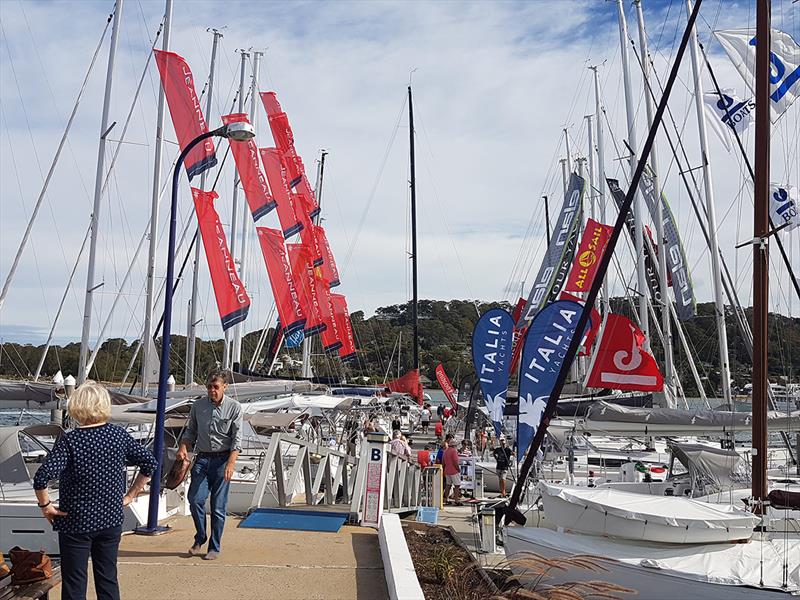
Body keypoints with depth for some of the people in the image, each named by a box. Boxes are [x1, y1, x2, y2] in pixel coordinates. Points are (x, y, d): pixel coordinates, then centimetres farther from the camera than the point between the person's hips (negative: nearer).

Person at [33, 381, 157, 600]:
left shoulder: (69, 440, -16)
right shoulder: (119, 435, -5)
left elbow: (42, 478, -27)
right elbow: (149, 463, 1)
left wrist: (45, 505, -10)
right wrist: (130, 495, 8)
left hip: (76, 523, -3)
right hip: (112, 520, 4)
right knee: (108, 579, 16)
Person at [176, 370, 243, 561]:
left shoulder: (234, 407, -3)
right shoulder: (198, 406, 6)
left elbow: (237, 439, -7)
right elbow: (190, 431, 16)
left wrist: (231, 463, -18)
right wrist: (183, 448, -4)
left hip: (223, 459, -3)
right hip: (202, 458, 3)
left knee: (218, 506, 1)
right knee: (195, 499, -8)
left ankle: (214, 547, 14)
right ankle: (200, 539, 17)